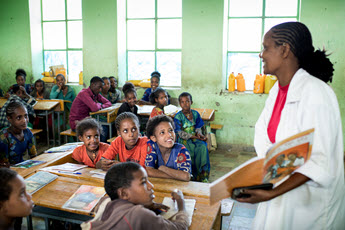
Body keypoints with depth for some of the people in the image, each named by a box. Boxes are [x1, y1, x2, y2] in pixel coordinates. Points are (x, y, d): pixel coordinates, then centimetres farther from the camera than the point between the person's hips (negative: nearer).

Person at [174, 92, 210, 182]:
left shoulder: (195, 114, 8)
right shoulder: (178, 116, -5)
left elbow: (198, 127, 10)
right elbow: (180, 133, -9)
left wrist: (199, 134, -13)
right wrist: (193, 136, -18)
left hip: (195, 138, 3)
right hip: (183, 140, -3)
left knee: (203, 147, -26)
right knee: (193, 149, -30)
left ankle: (203, 176, -16)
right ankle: (195, 176, -12)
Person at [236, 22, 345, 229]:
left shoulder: (316, 93, -24)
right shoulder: (277, 90, 2)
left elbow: (320, 162, -25)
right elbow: (264, 137, 4)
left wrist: (272, 194, -30)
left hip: (312, 198, -7)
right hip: (283, 185, 7)